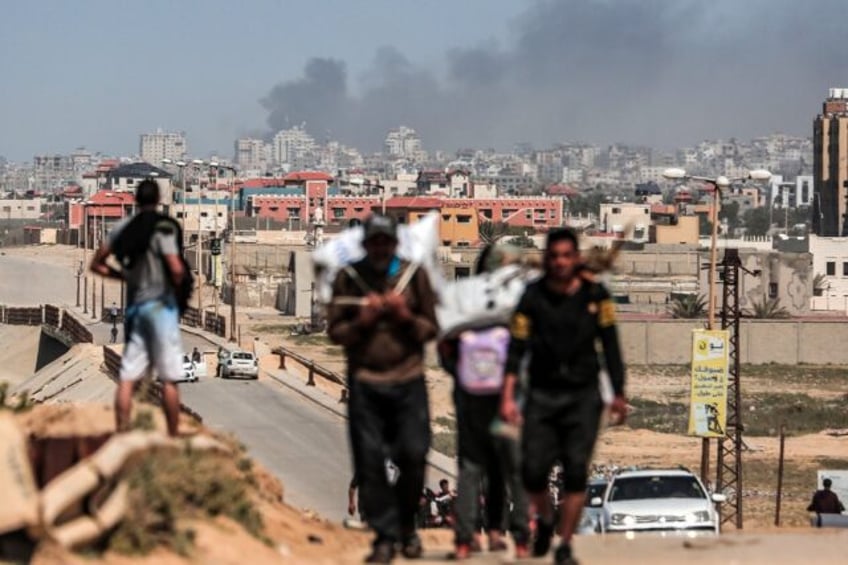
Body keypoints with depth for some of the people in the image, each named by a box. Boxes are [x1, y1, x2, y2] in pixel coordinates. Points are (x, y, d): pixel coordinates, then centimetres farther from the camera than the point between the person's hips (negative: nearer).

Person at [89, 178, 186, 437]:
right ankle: (173, 436, 1)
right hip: (160, 304, -5)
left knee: (127, 377, 3)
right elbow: (176, 269, -19)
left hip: (134, 306, 6)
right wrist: (178, 282, 2)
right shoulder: (162, 228, -12)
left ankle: (122, 435, -1)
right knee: (169, 378, 0)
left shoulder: (122, 229, 7)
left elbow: (97, 264, 13)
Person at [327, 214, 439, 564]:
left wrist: (406, 317, -12)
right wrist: (362, 321, -13)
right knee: (370, 462, -2)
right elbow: (335, 331, 4)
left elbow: (431, 328, 6)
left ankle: (406, 526, 18)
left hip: (408, 381, 0)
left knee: (413, 455, -4)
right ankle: (385, 536, 7)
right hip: (365, 381, 0)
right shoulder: (349, 278, 4)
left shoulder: (414, 275, 5)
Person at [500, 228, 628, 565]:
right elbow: (516, 347, -6)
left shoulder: (595, 295, -1)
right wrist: (508, 396, -13)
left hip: (582, 396, 0)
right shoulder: (532, 297, -4)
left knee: (576, 472, -8)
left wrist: (618, 395, 7)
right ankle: (545, 519, 27)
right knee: (533, 471, -5)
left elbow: (609, 345, 6)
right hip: (542, 395, 0)